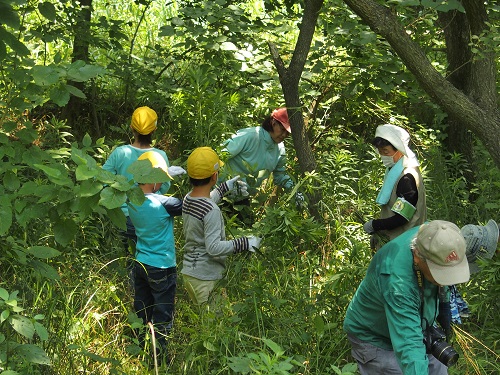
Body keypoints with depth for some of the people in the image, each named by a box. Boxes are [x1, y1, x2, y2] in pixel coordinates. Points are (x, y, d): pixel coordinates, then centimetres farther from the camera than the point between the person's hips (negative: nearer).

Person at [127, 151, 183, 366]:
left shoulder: (132, 201, -5)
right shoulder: (163, 204, -24)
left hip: (140, 265, 7)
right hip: (162, 268, -6)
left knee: (141, 313, 18)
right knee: (162, 317, 7)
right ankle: (160, 356, 17)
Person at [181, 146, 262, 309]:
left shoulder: (187, 199, 2)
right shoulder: (212, 211, -24)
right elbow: (213, 248, -24)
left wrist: (225, 188, 33)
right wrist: (244, 243, -18)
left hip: (188, 272, 8)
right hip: (206, 279, -8)